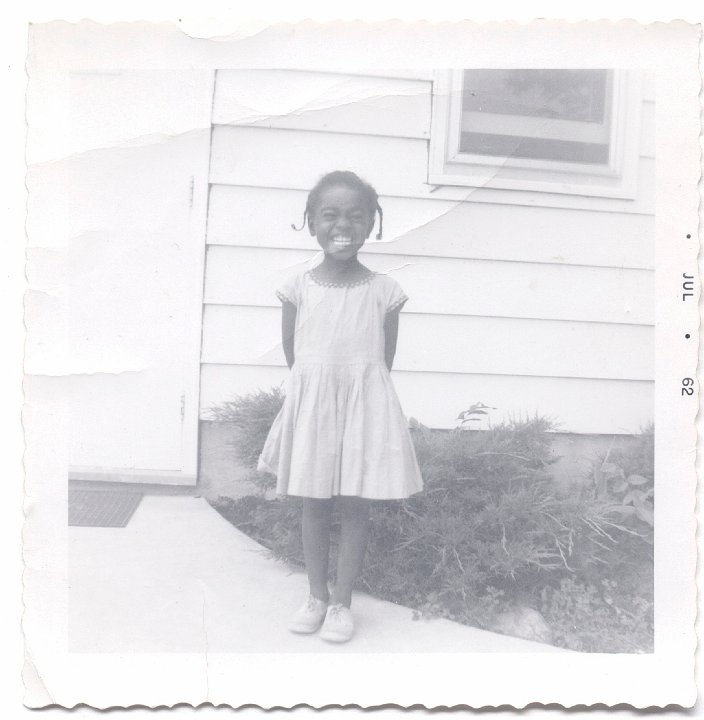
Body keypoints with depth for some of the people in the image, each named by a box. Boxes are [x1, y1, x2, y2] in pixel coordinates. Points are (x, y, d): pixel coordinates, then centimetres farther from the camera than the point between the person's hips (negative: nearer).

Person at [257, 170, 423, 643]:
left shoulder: (384, 291, -4)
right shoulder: (297, 289, -2)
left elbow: (384, 360, 3)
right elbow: (292, 355, 6)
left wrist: (354, 391, 1)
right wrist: (319, 391, 4)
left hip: (364, 408, -1)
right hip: (311, 405, 1)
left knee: (355, 507, 6)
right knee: (314, 505, 11)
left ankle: (342, 602, 22)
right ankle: (317, 596, 28)